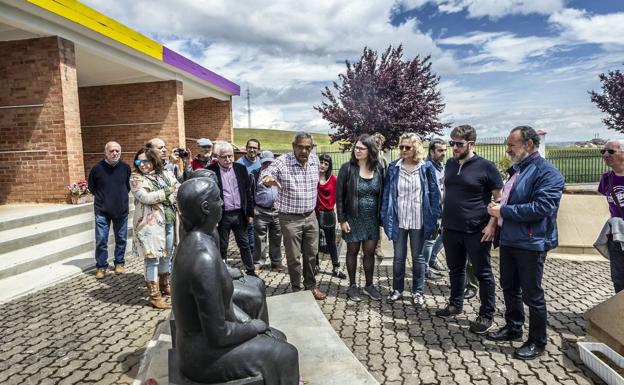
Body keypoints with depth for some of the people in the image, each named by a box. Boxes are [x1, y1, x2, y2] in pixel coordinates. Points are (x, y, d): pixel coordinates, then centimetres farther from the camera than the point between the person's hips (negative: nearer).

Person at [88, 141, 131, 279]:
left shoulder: (125, 168, -3)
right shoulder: (97, 168, -8)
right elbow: (91, 188, 7)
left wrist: (121, 196, 8)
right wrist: (102, 197, 7)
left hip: (121, 210, 2)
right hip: (102, 211, -2)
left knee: (121, 239, 10)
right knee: (101, 240, 1)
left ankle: (119, 262, 27)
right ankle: (101, 266, 15)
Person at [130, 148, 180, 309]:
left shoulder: (165, 174, 11)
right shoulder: (136, 178, -2)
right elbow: (145, 197, -16)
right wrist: (168, 191, -13)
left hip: (169, 221, 5)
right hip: (150, 223, -5)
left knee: (167, 255, 16)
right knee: (152, 258, -3)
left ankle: (164, 285, 35)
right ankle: (154, 295, 6)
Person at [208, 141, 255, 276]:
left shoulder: (241, 169, 3)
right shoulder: (210, 171, -8)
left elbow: (248, 192, 8)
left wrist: (250, 213, 7)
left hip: (240, 214, 3)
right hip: (222, 216, -3)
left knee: (244, 245, 14)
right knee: (222, 248, 11)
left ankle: (251, 271, 27)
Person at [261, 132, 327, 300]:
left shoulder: (315, 160, 0)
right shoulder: (282, 162, -15)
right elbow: (266, 175, -27)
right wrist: (268, 179, -51)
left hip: (310, 216, 4)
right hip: (290, 218, -4)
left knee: (311, 254, 16)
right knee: (293, 257, 8)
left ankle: (310, 285, 35)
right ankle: (297, 290, 26)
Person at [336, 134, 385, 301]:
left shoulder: (378, 169, -1)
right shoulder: (347, 168, -10)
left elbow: (381, 195, 5)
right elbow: (339, 195, -8)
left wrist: (381, 217, 2)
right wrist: (342, 219, -11)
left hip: (372, 219, 3)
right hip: (353, 218, -2)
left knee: (370, 252, 10)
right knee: (352, 251, 10)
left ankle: (369, 285, 26)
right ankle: (352, 285, 24)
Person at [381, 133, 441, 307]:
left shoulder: (426, 168, -4)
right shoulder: (393, 168, 1)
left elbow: (434, 194, -2)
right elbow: (387, 193, 3)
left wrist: (433, 219, -6)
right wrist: (385, 217, -1)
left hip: (418, 221, -1)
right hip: (398, 220, 1)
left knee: (418, 257, 12)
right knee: (398, 257, 12)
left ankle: (418, 291, 27)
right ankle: (397, 289, 29)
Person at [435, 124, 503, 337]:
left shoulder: (485, 166, -10)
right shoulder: (450, 164, 7)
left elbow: (499, 198, -9)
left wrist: (492, 224, -16)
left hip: (476, 231, -6)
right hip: (451, 229, 6)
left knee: (483, 273, 6)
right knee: (455, 269, 18)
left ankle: (486, 316, 19)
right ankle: (455, 304, 35)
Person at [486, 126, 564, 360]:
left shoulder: (546, 172, -15)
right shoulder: (516, 169, 13)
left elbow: (541, 207, -26)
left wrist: (503, 212, -20)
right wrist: (497, 207, 3)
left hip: (531, 244, -8)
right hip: (509, 240, 9)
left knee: (532, 294, 4)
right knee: (509, 288, 19)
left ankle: (537, 342, 21)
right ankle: (513, 328, 37)